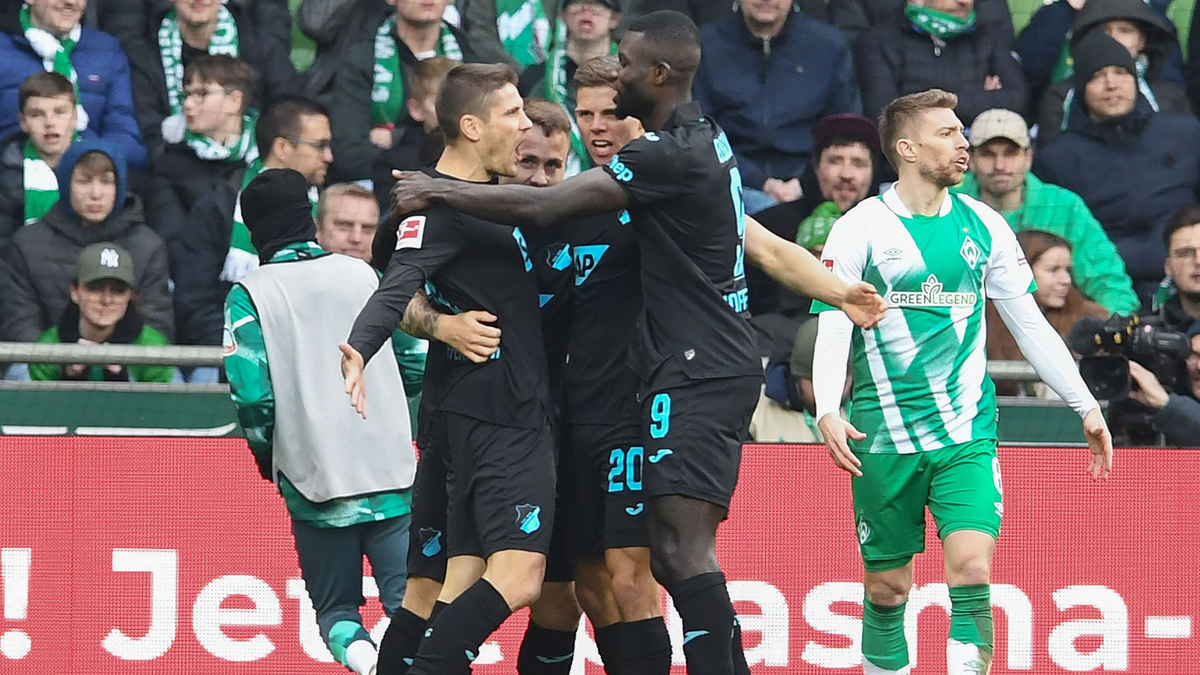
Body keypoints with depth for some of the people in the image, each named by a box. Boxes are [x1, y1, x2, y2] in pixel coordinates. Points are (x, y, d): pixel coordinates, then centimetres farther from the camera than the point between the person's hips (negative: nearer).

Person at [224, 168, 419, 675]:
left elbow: (252, 395, -11)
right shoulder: (364, 275, 7)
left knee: (335, 608, 14)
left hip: (315, 482, -1)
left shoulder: (249, 296, -3)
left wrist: (269, 459, 8)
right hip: (392, 475, 1)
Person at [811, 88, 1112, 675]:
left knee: (971, 565, -17)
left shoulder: (984, 226, 8)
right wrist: (827, 412, -23)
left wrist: (1086, 407, 11)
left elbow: (1029, 324, 14)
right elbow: (832, 326, -7)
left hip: (967, 431, 2)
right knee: (886, 586, 3)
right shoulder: (860, 229, -2)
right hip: (885, 433, -2)